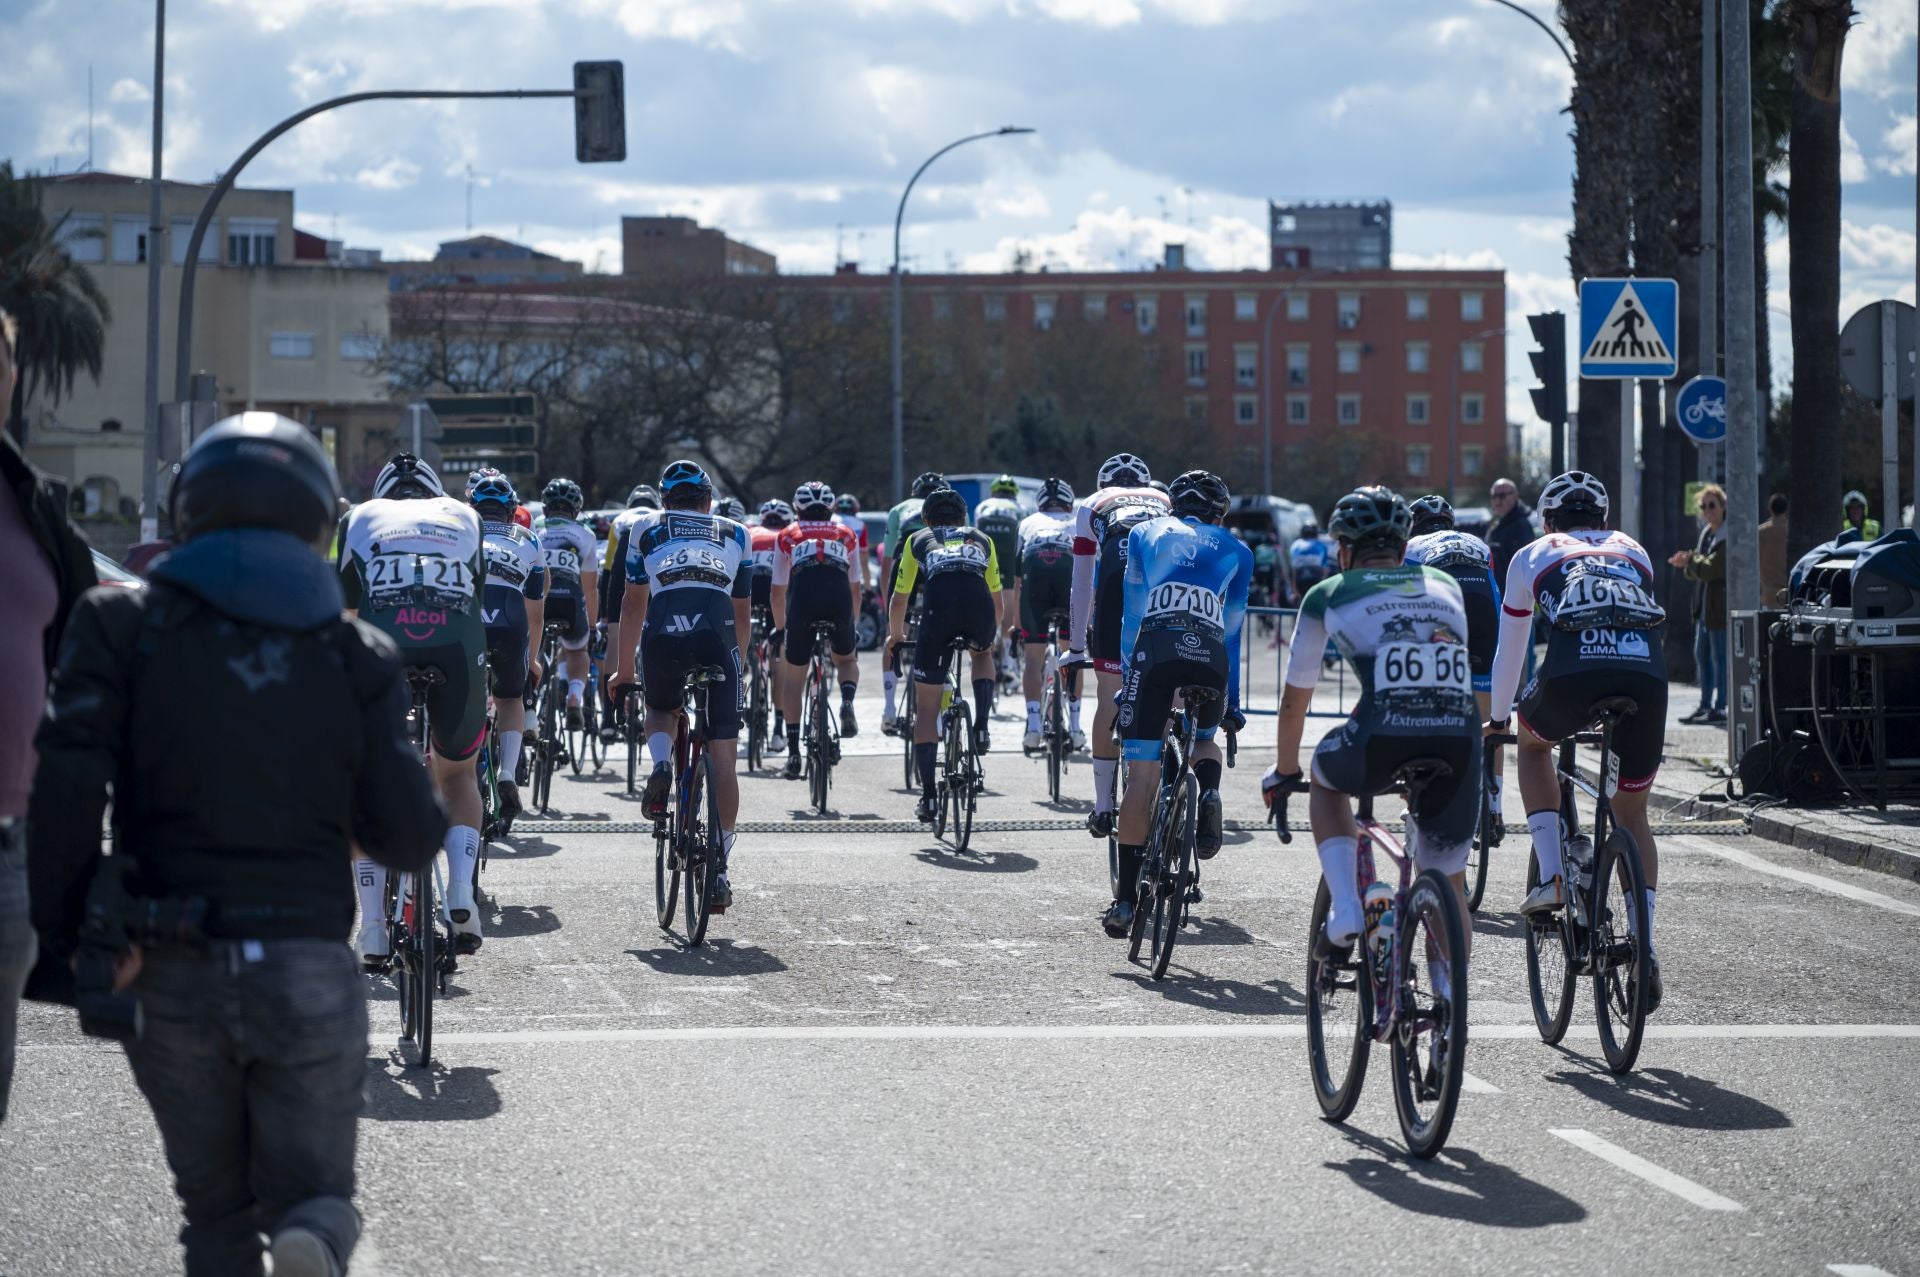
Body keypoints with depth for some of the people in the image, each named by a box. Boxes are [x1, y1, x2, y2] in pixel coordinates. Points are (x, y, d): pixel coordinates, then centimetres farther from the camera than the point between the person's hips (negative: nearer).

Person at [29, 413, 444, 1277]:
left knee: (215, 1207, 16)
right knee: (312, 1193, 10)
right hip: (309, 970, 0)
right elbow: (407, 838, 0)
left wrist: (57, 944, -7)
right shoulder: (354, 654, 4)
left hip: (171, 975, 0)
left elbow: (64, 791, -12)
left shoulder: (126, 625, 1)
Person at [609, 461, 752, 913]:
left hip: (663, 636, 0)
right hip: (717, 636, 0)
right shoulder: (734, 535, 26)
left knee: (659, 711, 31)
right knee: (722, 754, 4)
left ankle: (661, 766, -1)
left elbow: (633, 606, 26)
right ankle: (719, 868, 0)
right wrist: (738, 663, 42)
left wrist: (623, 671, 35)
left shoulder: (647, 533, 23)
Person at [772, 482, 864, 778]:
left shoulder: (787, 536, 27)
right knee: (847, 659, 28)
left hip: (802, 600, -1)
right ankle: (847, 701, -3)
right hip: (839, 599, 1)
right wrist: (851, 625, 47)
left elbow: (778, 592, 28)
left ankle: (793, 751, 6)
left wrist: (781, 628, 41)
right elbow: (855, 587, 34)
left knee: (794, 675, 15)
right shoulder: (846, 536, 30)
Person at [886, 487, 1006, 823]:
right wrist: (991, 632, 61)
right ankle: (981, 727, 15)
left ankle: (928, 796, 6)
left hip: (940, 607, -1)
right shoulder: (981, 540, 34)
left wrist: (895, 635, 53)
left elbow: (899, 600, 34)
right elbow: (999, 602, 41)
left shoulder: (918, 540, 31)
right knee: (983, 653, 38)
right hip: (979, 606, 2)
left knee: (926, 706, 11)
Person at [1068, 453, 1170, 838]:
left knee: (1110, 699, 5)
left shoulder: (1091, 508, 35)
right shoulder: (1168, 504, 40)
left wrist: (1077, 649, 39)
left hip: (1120, 574, -2)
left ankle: (1103, 809, 8)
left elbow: (1081, 585, 34)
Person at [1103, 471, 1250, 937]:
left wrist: (1128, 672, 37)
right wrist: (1232, 703, 34)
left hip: (1156, 648, -1)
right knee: (1205, 740, 31)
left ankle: (1125, 899, -4)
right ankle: (1210, 794, -4)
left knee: (1142, 775, 0)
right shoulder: (1235, 550, 27)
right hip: (1210, 656, 1)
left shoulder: (1145, 533, 27)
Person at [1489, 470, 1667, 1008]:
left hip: (1573, 669, -2)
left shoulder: (1532, 556, 28)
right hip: (1646, 671, 2)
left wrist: (1498, 718, 50)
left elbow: (1510, 650, 34)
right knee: (1632, 813, 18)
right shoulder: (1633, 552, 34)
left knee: (1533, 741, 33)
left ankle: (1552, 874, 17)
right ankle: (1645, 950, 5)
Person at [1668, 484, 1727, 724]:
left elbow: (1712, 568, -18)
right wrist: (1687, 563, 0)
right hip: (1705, 605, 10)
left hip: (1720, 604, -10)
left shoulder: (1729, 536, -12)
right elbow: (1698, 572, 20)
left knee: (1719, 656, -6)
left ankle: (1720, 708, -4)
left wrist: (1690, 560, -5)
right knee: (1702, 655, 13)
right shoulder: (1706, 533, 16)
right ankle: (1705, 706, 19)